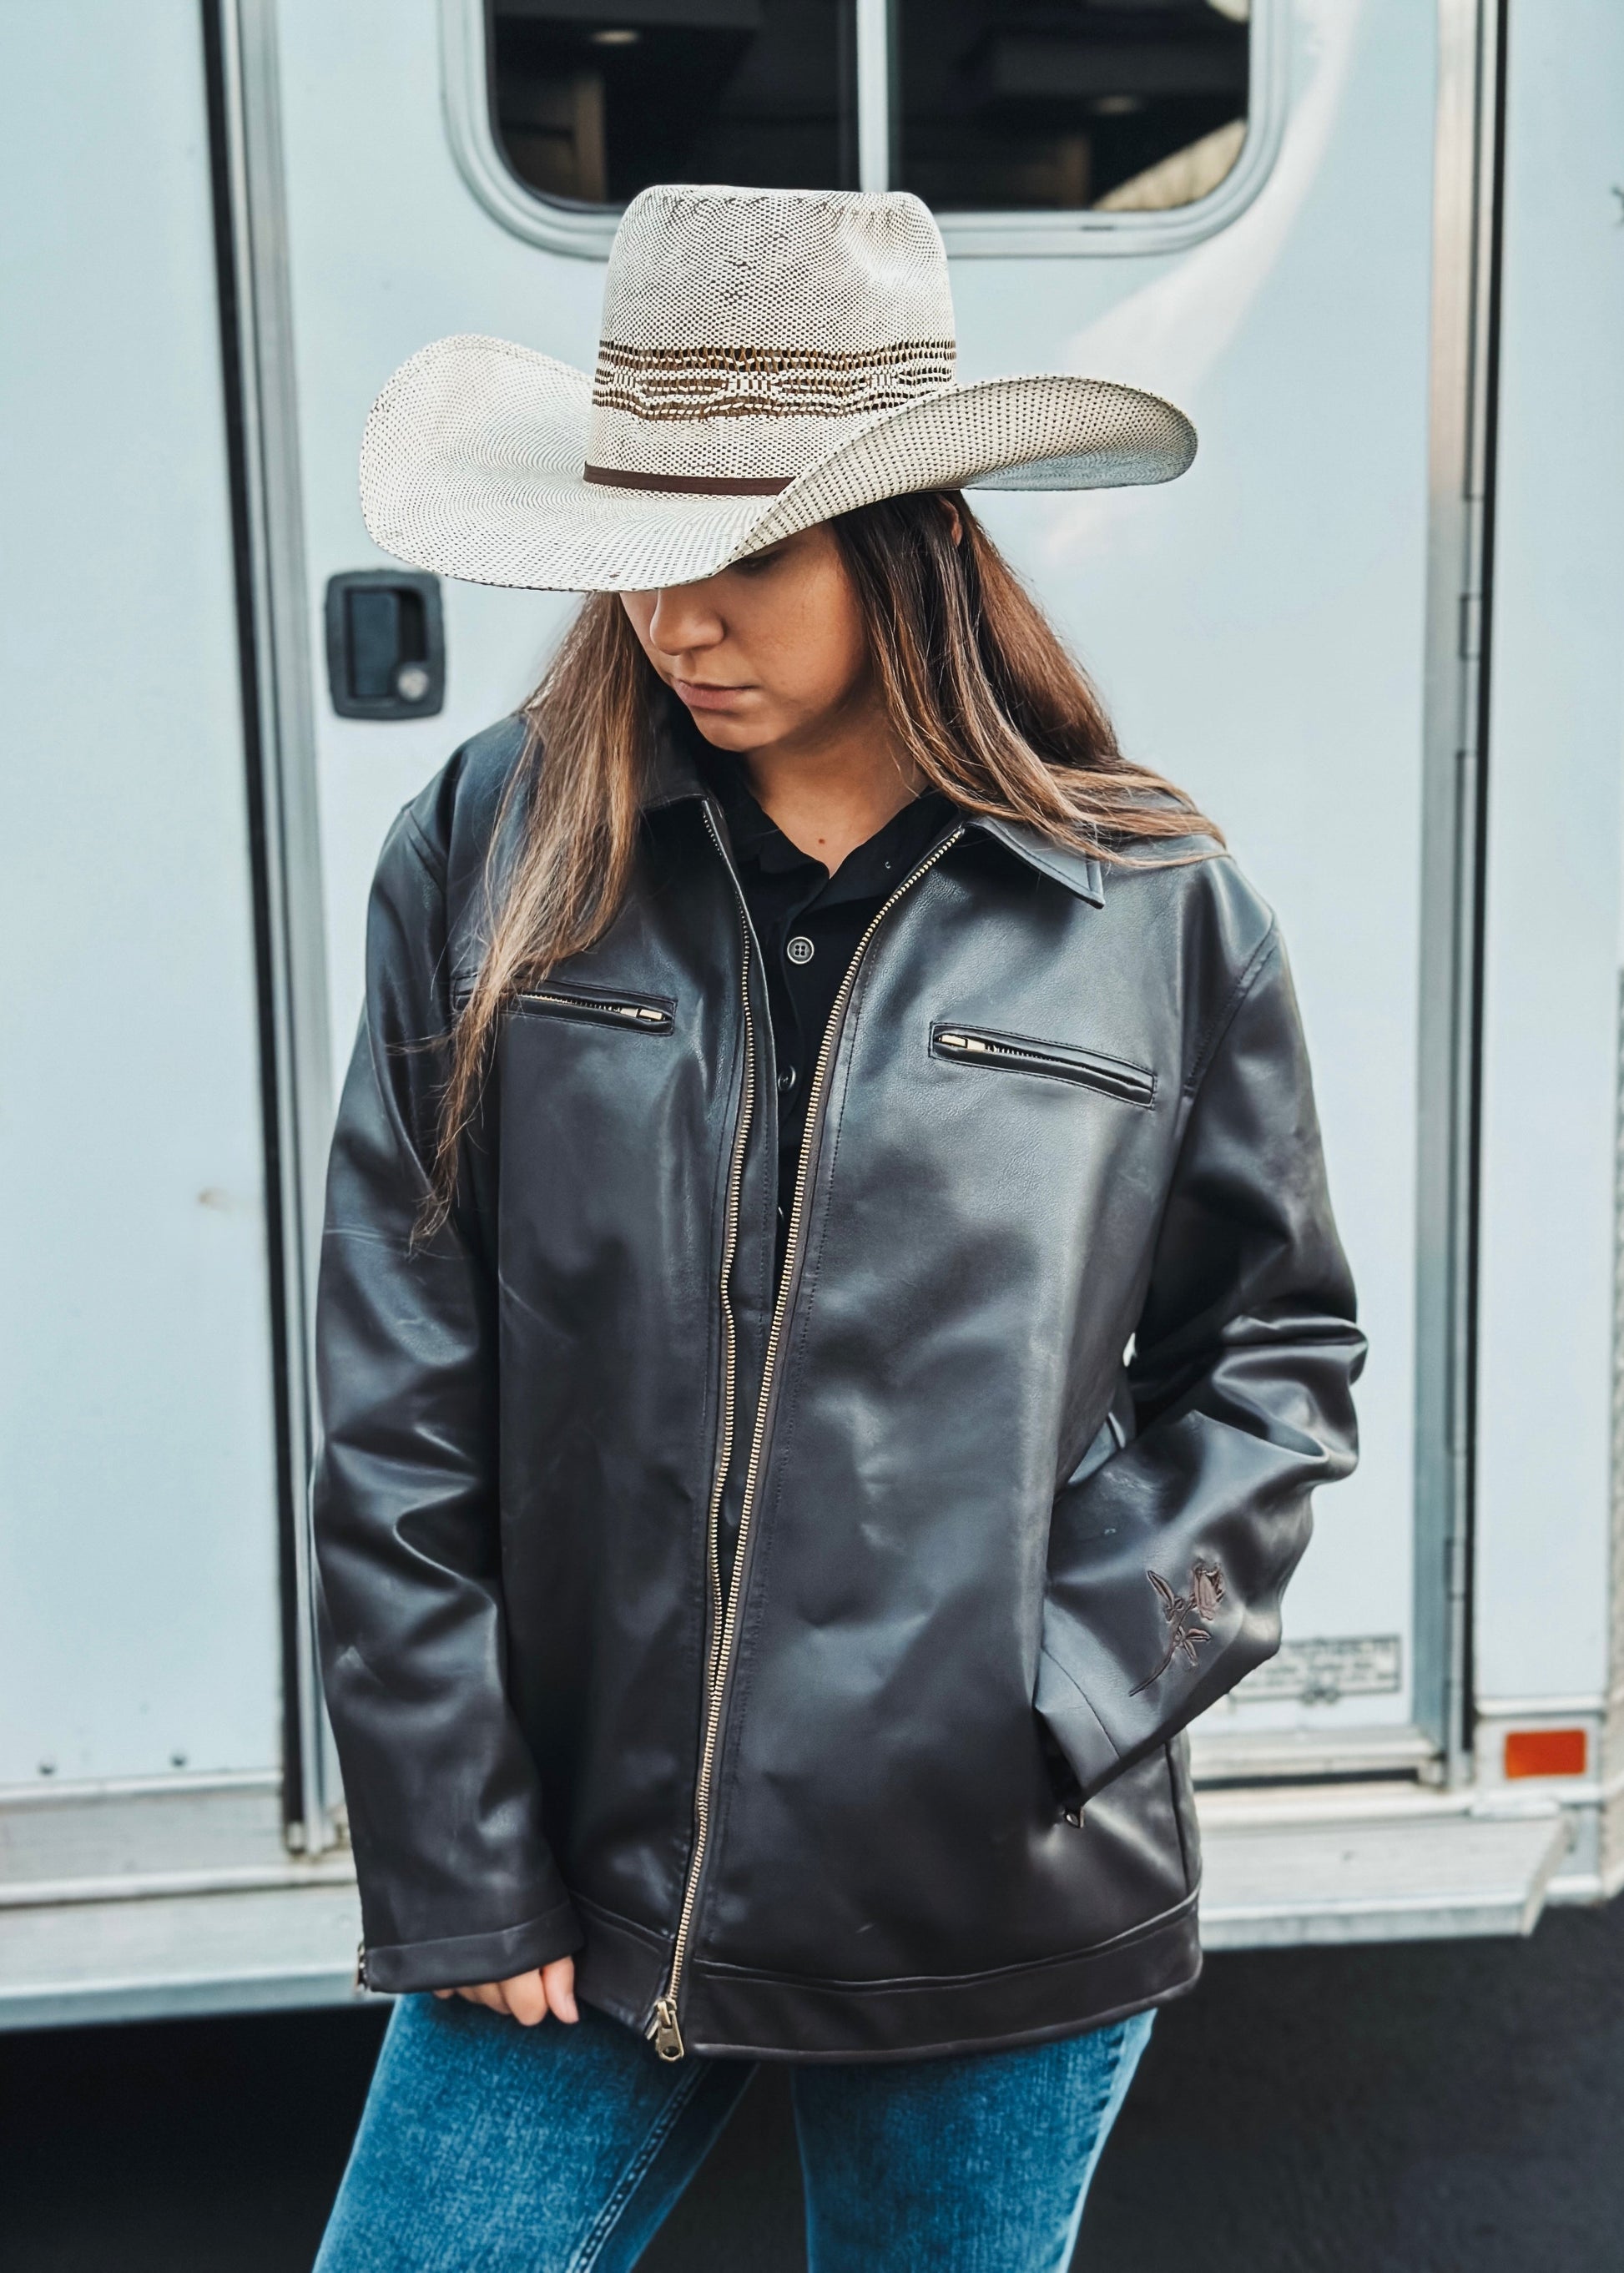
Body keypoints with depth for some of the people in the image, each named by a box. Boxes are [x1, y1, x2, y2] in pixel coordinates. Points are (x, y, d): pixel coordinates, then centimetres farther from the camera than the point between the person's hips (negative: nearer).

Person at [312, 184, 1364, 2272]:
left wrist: (1070, 1700, -7)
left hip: (1001, 1929, 0)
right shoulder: (495, 851, -3)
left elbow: (1275, 1359, 5)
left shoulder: (1157, 915, -4)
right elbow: (397, 1404, -3)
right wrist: (454, 1865, -4)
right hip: (575, 1889, 1)